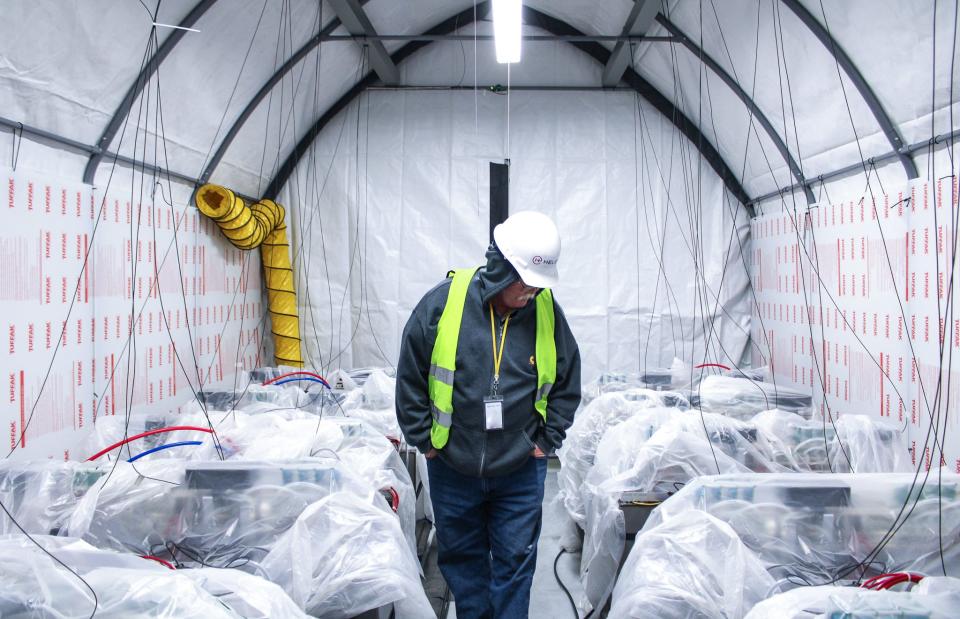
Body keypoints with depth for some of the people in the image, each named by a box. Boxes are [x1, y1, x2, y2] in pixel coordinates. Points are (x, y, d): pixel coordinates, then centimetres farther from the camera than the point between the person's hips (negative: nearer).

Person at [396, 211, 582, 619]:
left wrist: (547, 440, 1)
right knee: (461, 556, 17)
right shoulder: (443, 303, -14)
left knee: (515, 562, 9)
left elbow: (567, 384, 5)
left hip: (520, 473, 0)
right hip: (452, 468, 0)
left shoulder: (548, 313, -8)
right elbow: (410, 377, -4)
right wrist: (424, 439, -3)